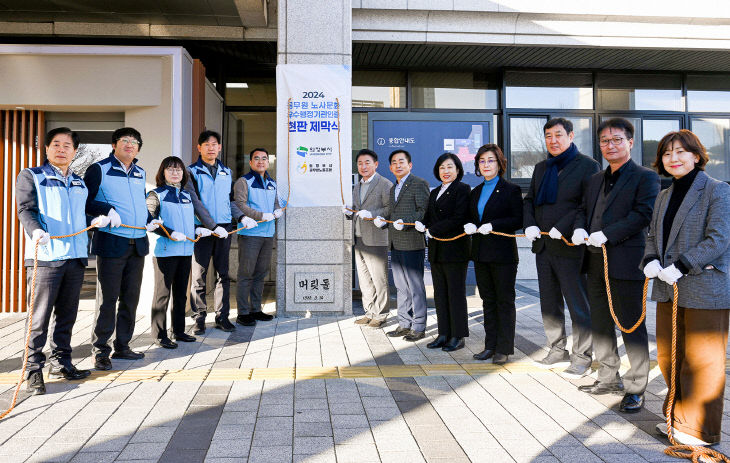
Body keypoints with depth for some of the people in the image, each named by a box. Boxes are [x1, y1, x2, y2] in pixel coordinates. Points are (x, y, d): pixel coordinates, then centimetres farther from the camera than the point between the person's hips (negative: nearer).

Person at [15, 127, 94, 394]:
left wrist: (96, 220, 9)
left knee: (67, 315, 10)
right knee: (39, 316, -5)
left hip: (76, 257, 5)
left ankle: (60, 363, 21)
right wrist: (36, 231, -27)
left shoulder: (79, 183, 21)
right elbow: (26, 210, -8)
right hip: (44, 257, -5)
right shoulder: (31, 177, 5)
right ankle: (34, 370, 3)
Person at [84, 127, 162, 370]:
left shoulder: (140, 173, 17)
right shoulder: (99, 170, -2)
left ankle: (122, 346, 22)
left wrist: (150, 220, 10)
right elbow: (85, 202, -6)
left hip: (138, 244, 6)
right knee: (107, 298, -2)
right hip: (111, 243, -6)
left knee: (131, 298, 11)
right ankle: (100, 350, 9)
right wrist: (108, 210, -20)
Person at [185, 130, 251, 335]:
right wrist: (213, 226, -17)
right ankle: (199, 318, 9)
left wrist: (241, 217, 3)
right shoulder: (192, 172, 0)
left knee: (223, 274, 7)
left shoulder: (227, 172, 15)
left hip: (224, 229, 4)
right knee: (199, 275, 1)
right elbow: (195, 203, -10)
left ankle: (222, 316, 15)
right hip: (202, 229, -4)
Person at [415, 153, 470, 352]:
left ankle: (458, 337, 8)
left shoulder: (462, 189, -6)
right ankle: (444, 334, 18)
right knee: (440, 293, 10)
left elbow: (458, 219, -16)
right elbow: (429, 218, 16)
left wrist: (432, 230, -13)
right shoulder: (434, 192, 19)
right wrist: (423, 225, -7)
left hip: (455, 249, -7)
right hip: (436, 251, 8)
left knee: (456, 293, -1)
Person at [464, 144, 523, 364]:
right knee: (488, 301, 12)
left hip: (503, 254, -6)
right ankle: (490, 346, 20)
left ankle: (504, 349, 8)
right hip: (481, 255, 6)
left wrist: (493, 225, -21)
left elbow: (518, 220, -11)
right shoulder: (475, 192, 15)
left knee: (505, 301, 1)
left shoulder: (511, 190, -4)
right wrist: (469, 226, -3)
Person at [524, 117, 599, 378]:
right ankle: (557, 352, 26)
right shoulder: (541, 168, 16)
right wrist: (529, 224, 0)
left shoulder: (587, 166, -5)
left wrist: (562, 228, -20)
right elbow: (529, 200, 19)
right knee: (549, 304, 13)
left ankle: (582, 358, 13)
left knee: (578, 305, 1)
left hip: (570, 247, -7)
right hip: (543, 247, 7)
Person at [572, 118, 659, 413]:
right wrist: (579, 229, -3)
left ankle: (636, 389, 12)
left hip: (626, 263, -7)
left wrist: (606, 234, -22)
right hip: (595, 262, 8)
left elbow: (643, 214, -15)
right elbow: (583, 209, 19)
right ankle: (609, 379, 30)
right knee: (600, 324, 16)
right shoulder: (596, 180, 19)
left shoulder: (645, 177, -4)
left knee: (632, 327, 0)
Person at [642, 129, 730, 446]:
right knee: (669, 357, 14)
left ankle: (699, 429, 17)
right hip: (669, 289, 7)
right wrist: (651, 260, -3)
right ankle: (679, 418, 30)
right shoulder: (664, 196, 14)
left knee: (700, 360, 3)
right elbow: (653, 236, 17)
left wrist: (681, 266, -21)